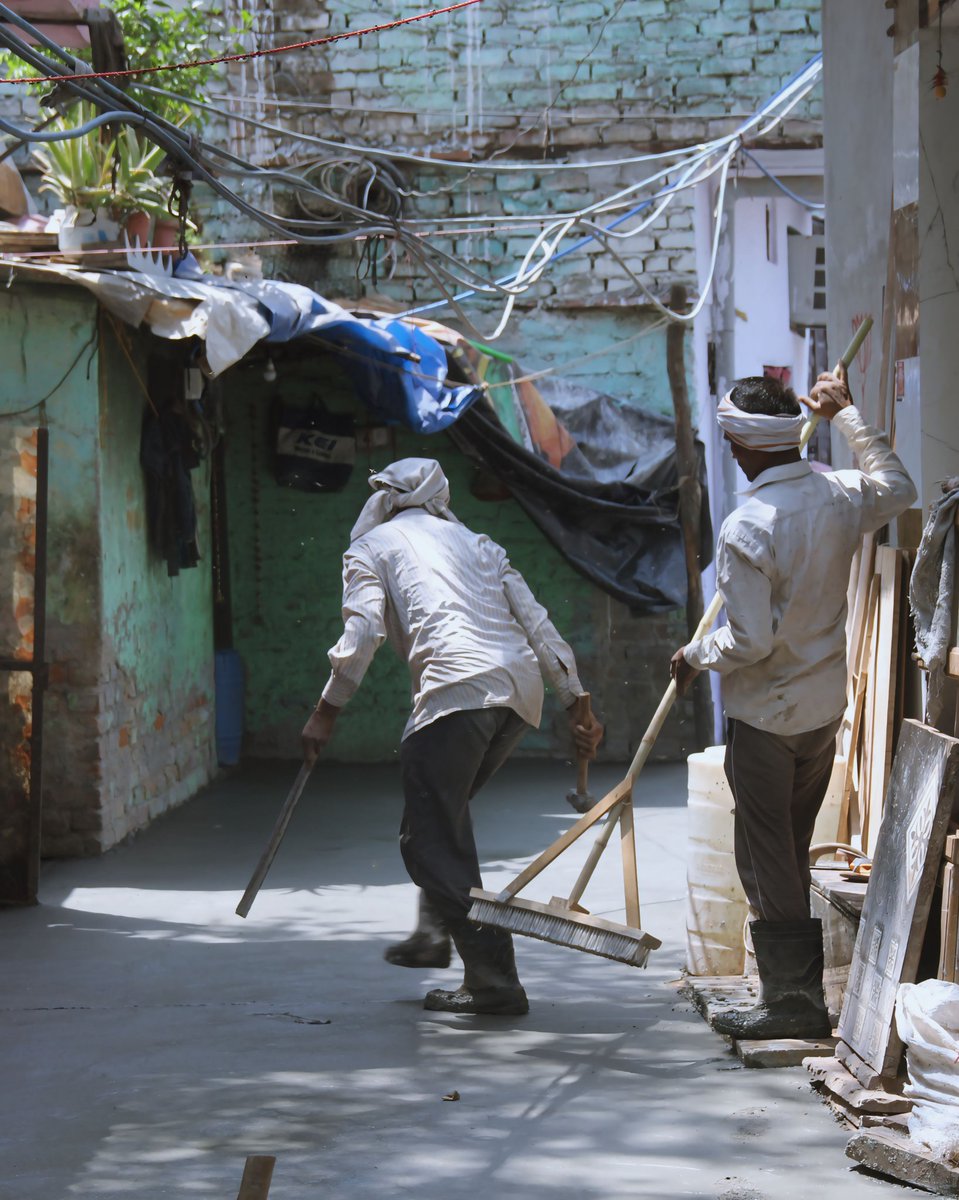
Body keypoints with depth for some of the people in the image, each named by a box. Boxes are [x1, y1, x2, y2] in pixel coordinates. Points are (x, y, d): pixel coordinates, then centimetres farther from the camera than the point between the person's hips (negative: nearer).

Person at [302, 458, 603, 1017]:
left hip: (458, 690, -6)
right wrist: (577, 701, 20)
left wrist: (326, 712, 2)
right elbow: (537, 623, 21)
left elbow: (363, 630, 0)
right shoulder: (476, 543, 30)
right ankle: (435, 931, 28)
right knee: (444, 812, 27)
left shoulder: (371, 546, 17)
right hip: (521, 690, 7)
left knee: (431, 839, -4)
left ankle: (494, 979, -10)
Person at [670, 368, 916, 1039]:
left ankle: (792, 1000, 5)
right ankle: (801, 991, 23)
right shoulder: (840, 497, -2)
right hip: (828, 707, 7)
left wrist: (694, 657, -3)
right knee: (795, 851, 17)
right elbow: (898, 489, 22)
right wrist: (847, 416, 27)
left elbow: (750, 639, -22)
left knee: (766, 857, 2)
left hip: (766, 715, -7)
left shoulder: (746, 528, -22)